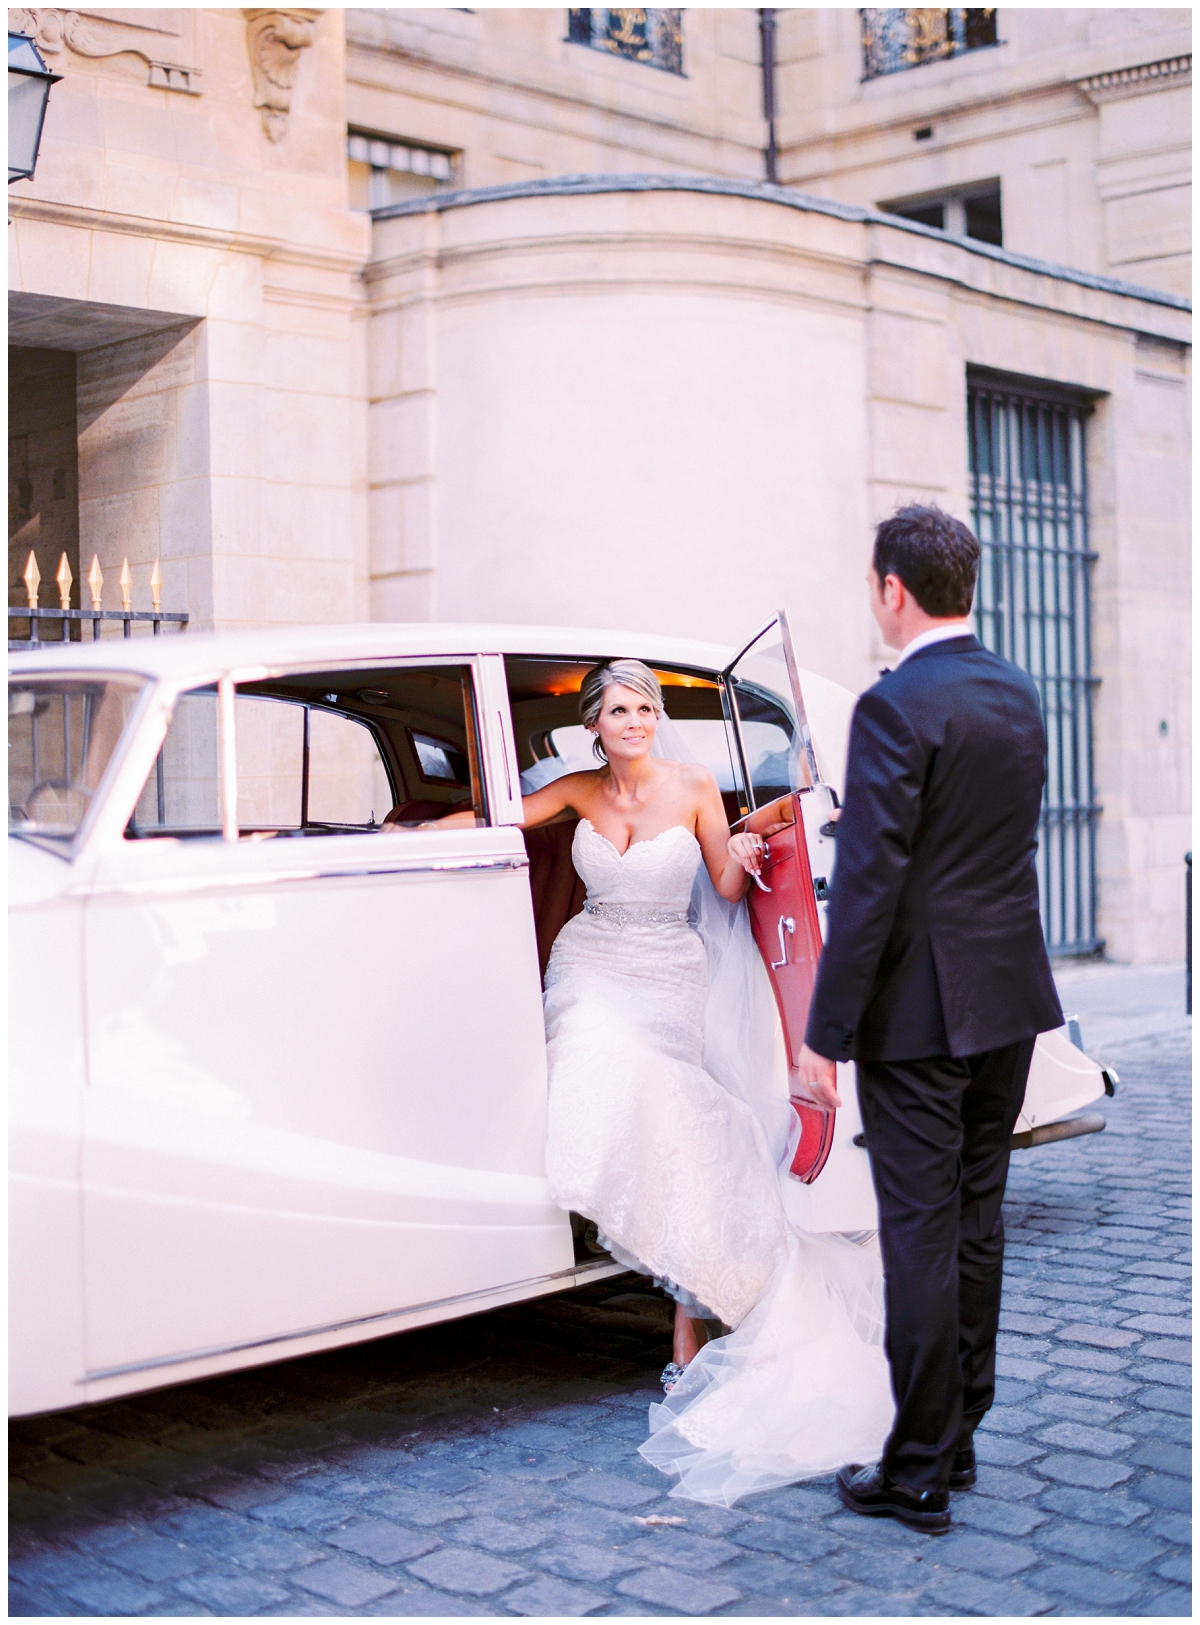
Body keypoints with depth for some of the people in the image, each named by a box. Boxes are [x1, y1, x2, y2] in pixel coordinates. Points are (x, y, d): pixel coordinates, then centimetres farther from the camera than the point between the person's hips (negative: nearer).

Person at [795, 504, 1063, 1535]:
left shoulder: (896, 707, -17)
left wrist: (825, 1034, -15)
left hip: (921, 1011, -8)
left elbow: (868, 887, -20)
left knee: (921, 1235, -1)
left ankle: (919, 1474, 8)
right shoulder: (1020, 696, 9)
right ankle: (958, 1439, 26)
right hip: (1010, 999, 8)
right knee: (977, 1224, 15)